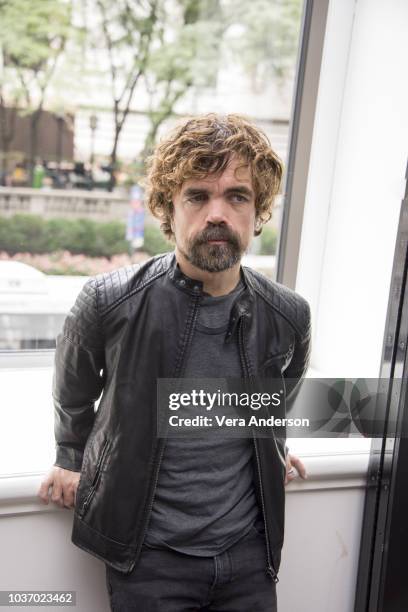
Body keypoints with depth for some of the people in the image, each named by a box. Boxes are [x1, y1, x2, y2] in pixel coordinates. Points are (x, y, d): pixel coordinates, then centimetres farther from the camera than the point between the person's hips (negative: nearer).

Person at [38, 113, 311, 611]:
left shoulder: (288, 316, -8)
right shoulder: (108, 303, -15)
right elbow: (74, 388, 6)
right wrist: (72, 458, 16)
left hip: (249, 550, 3)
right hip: (148, 554, -2)